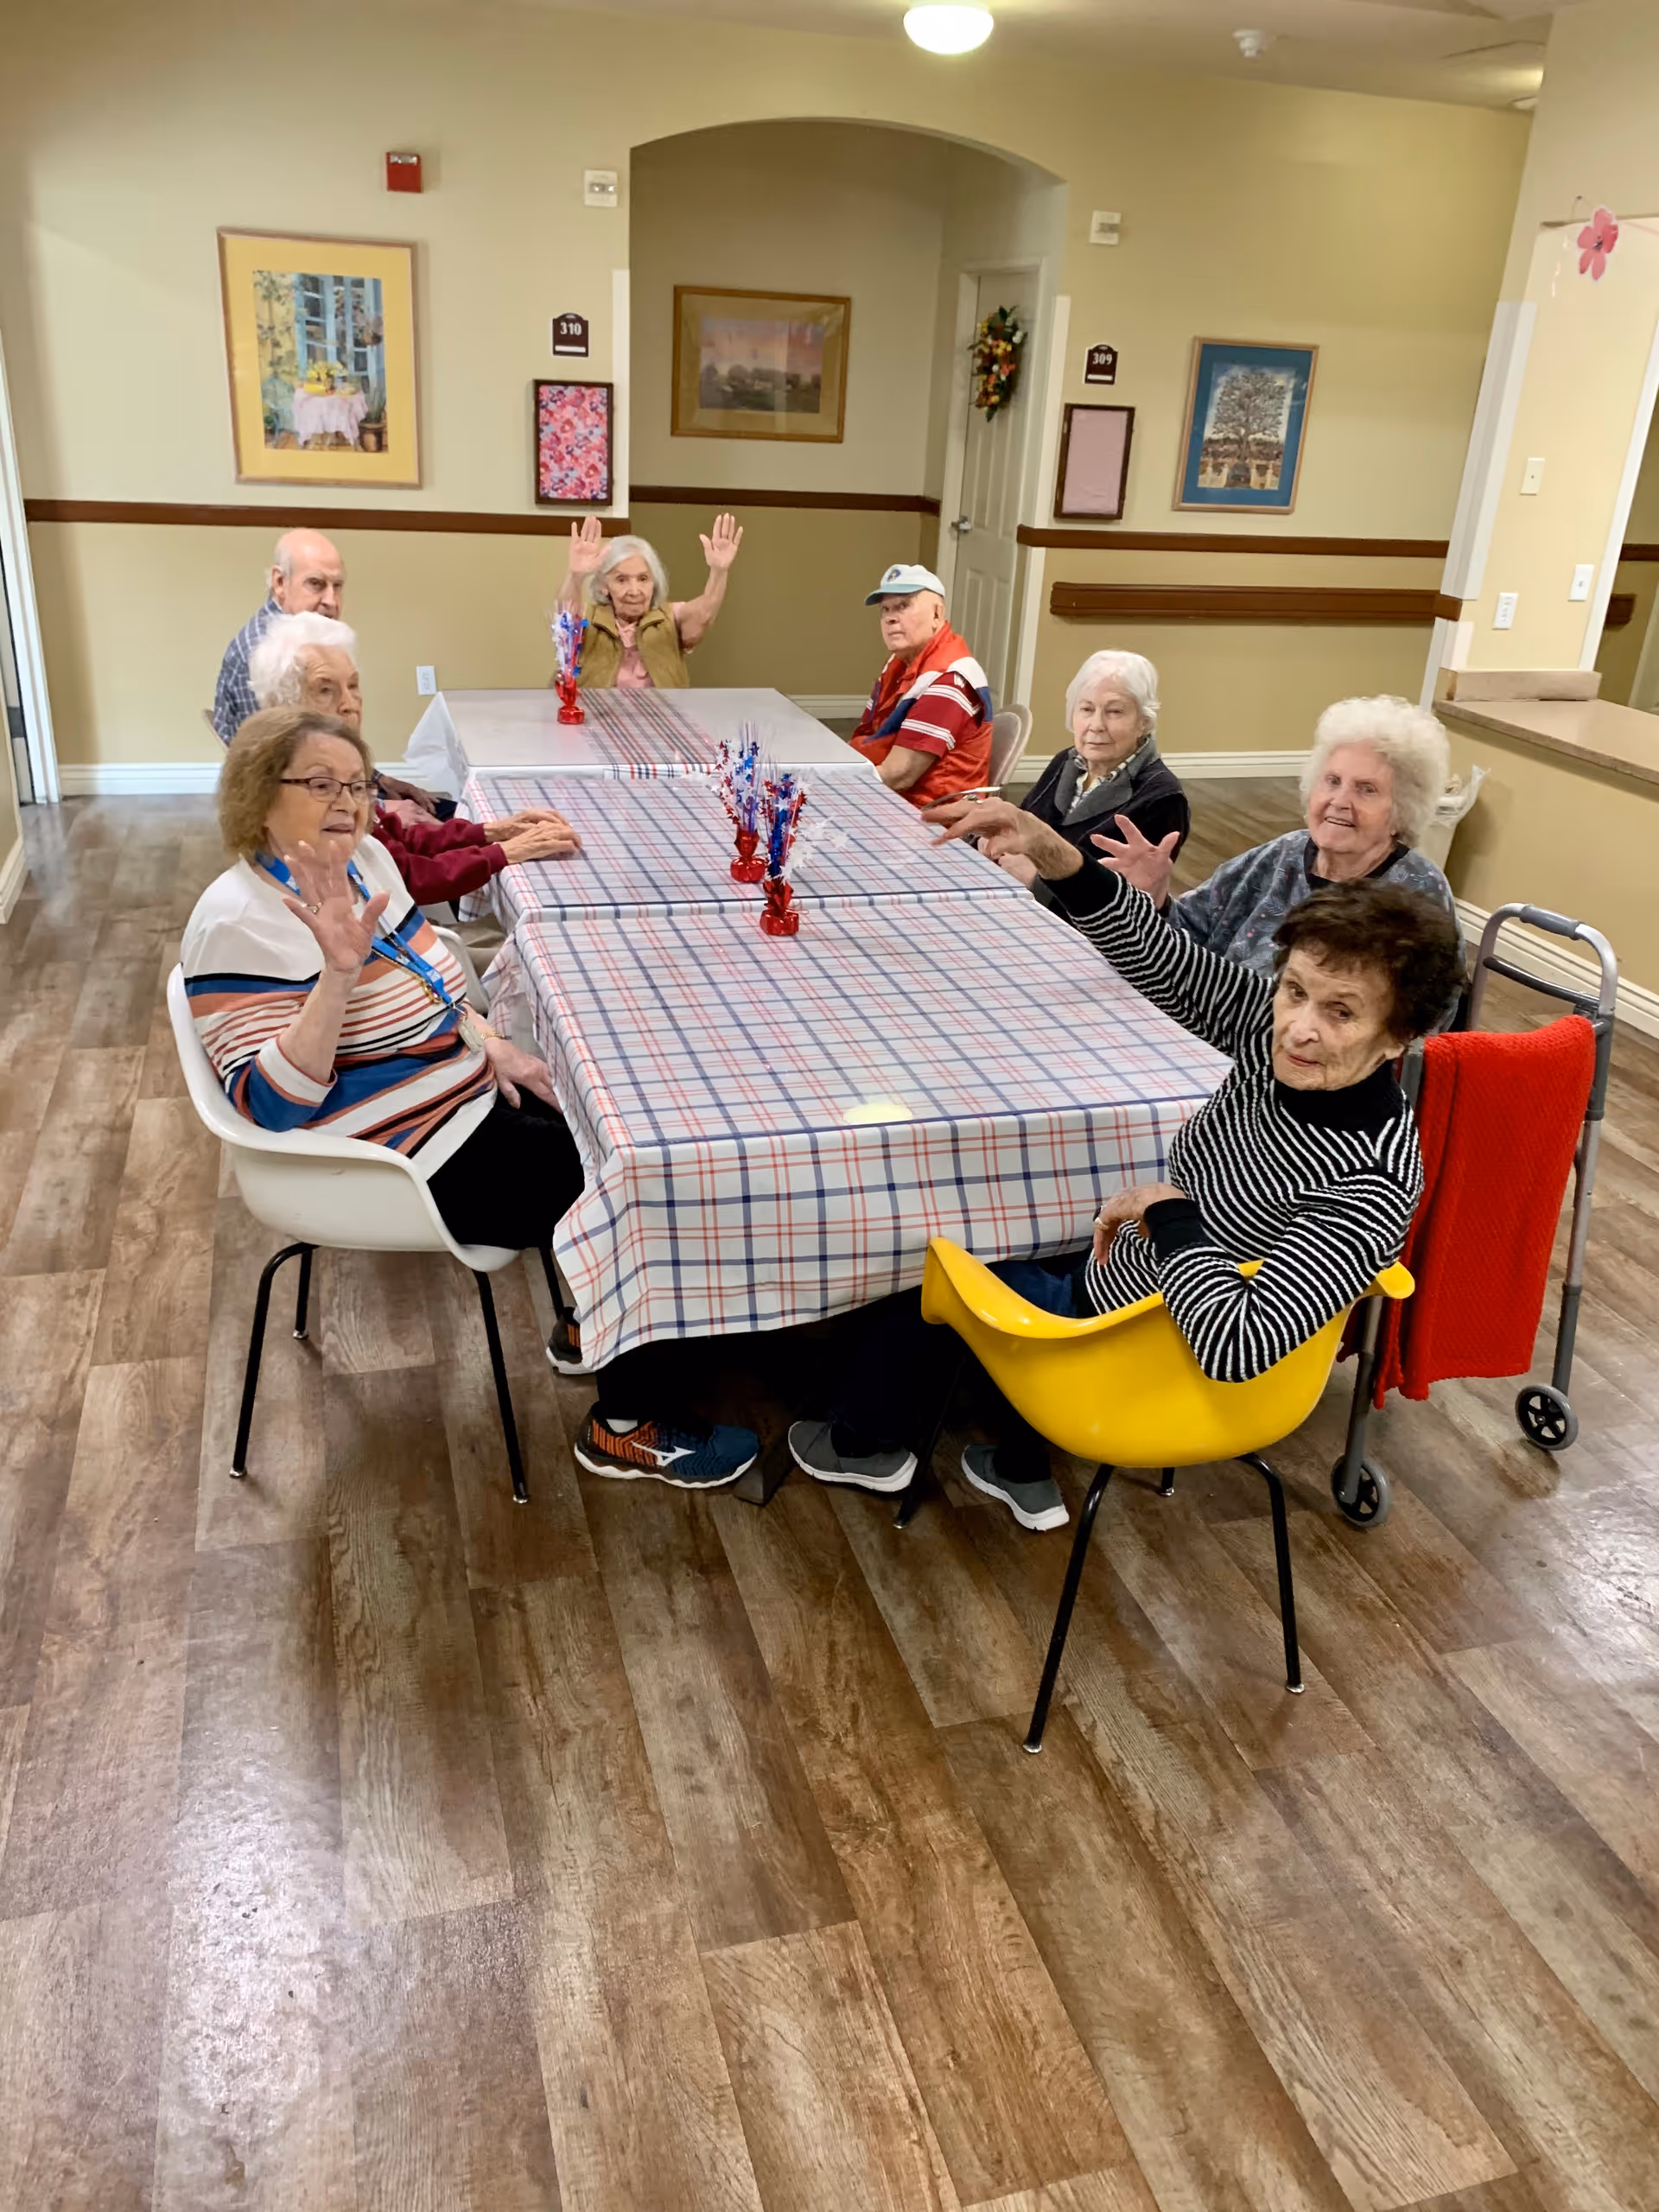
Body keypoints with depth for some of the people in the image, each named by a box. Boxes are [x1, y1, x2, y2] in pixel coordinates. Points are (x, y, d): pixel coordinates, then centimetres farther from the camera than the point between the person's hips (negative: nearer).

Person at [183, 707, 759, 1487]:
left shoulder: (365, 859, 4)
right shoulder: (240, 921, -22)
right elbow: (271, 1105, -29)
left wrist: (490, 1045, 3)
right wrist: (337, 972, -39)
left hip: (464, 1097, 9)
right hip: (404, 1168, -9)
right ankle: (629, 1428, 5)